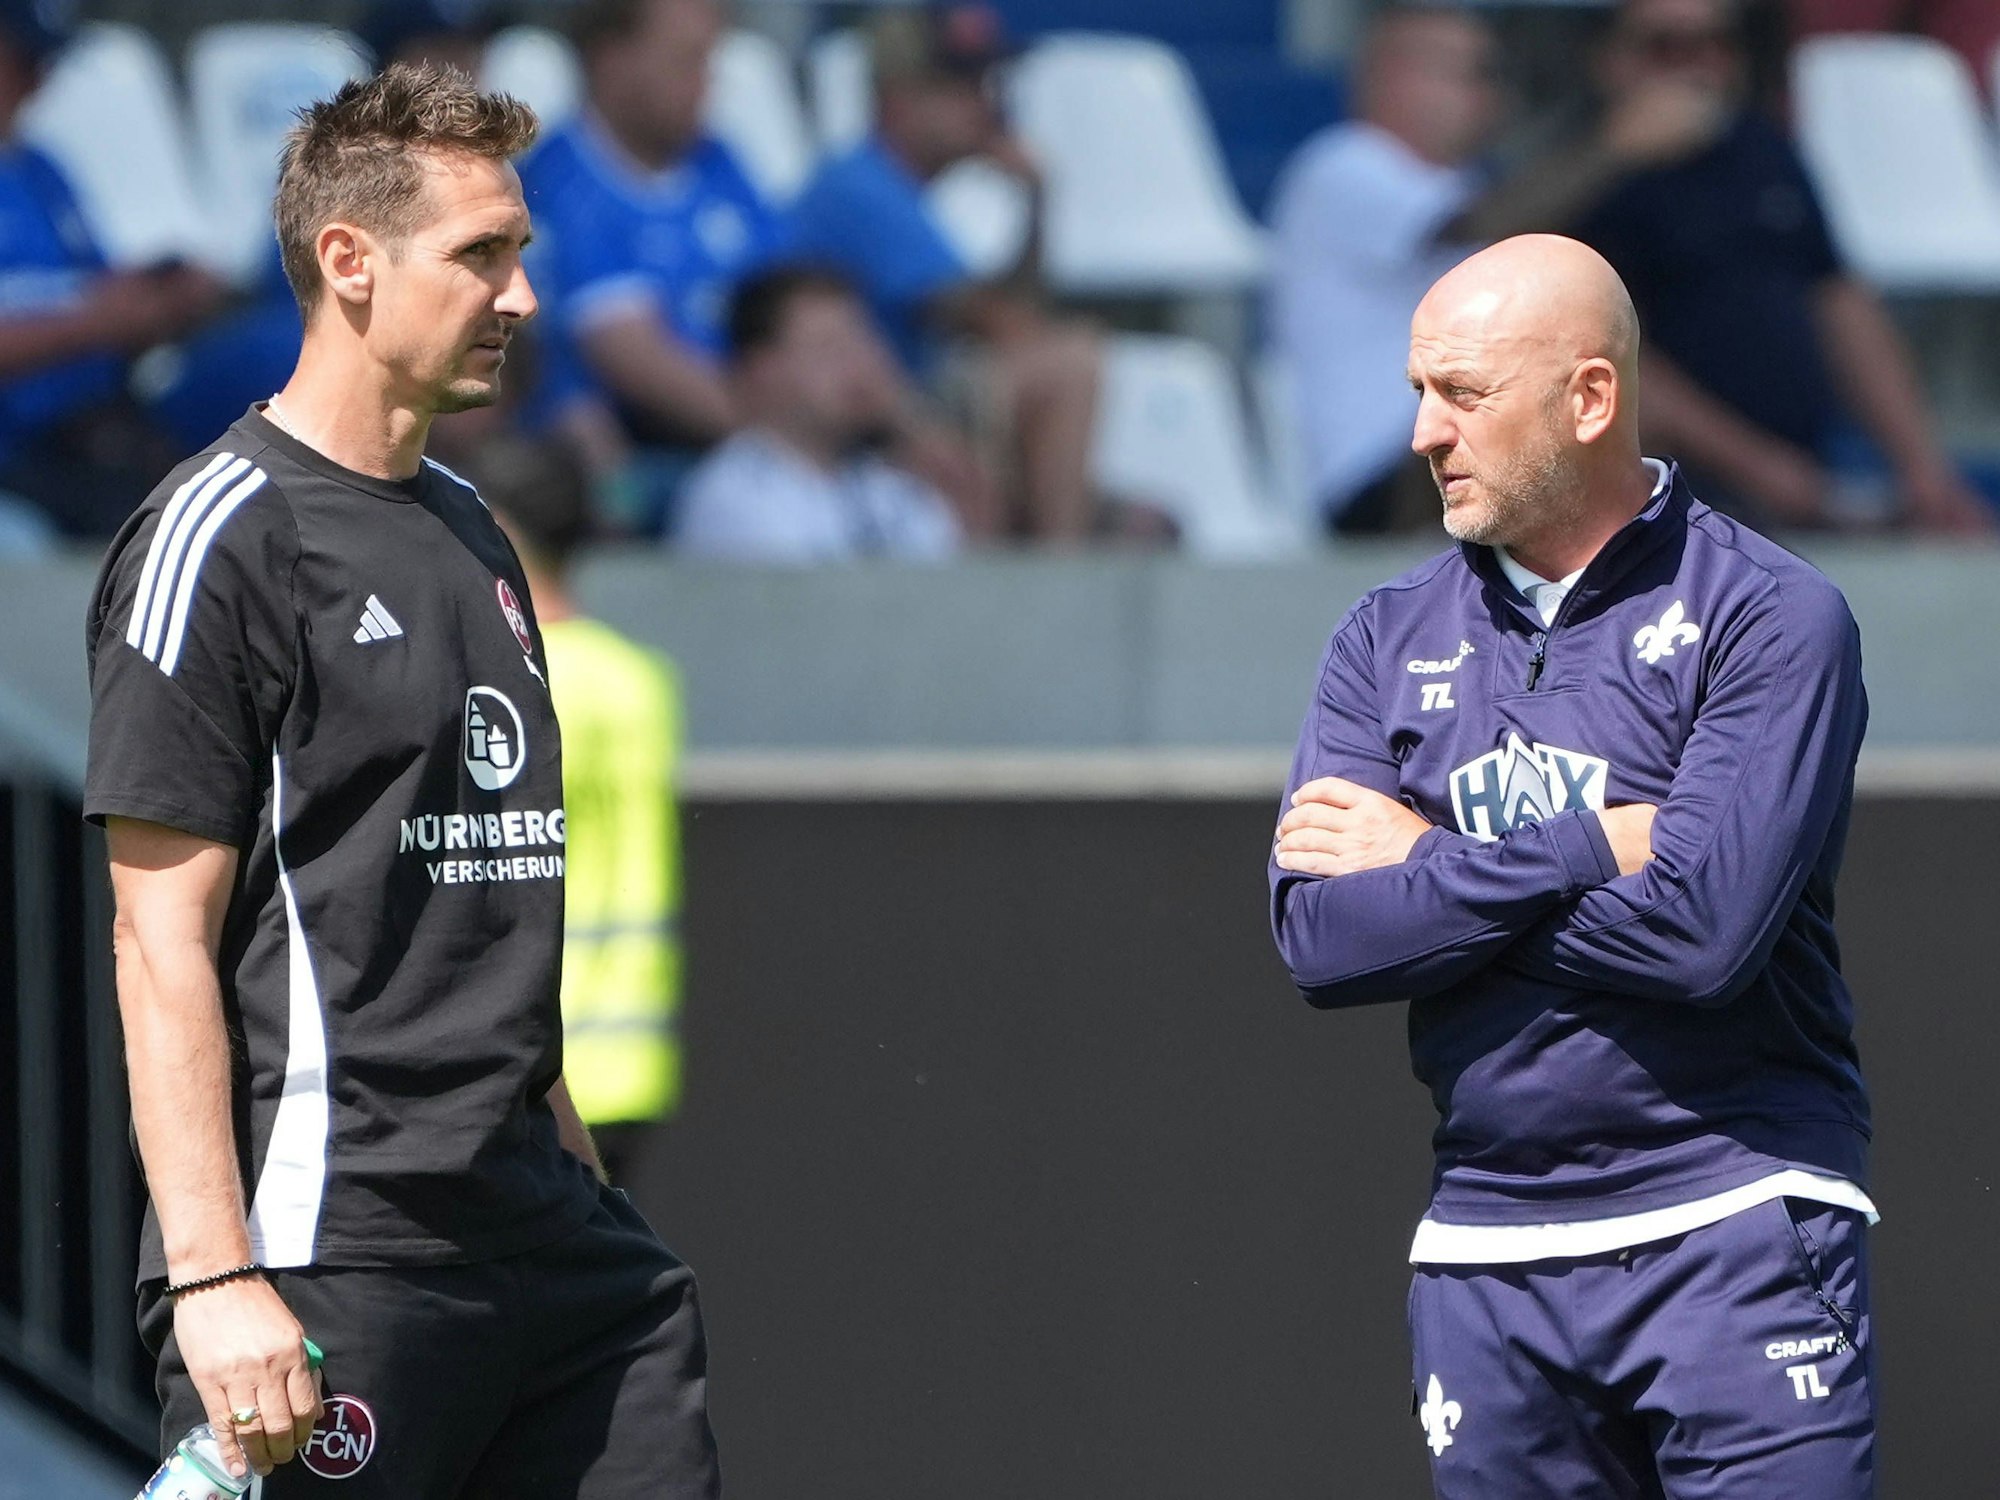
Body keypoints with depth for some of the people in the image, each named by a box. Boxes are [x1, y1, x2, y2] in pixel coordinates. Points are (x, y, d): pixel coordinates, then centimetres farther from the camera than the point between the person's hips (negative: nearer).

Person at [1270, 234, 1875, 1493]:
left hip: (1737, 1237, -5)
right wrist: (1589, 851, -11)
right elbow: (1322, 940, -2)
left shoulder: (1768, 619, -4)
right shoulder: (1390, 638, 11)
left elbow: (1703, 926, -17)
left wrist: (1430, 865, -6)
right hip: (1487, 1261, 5)